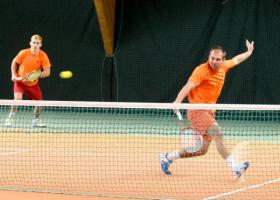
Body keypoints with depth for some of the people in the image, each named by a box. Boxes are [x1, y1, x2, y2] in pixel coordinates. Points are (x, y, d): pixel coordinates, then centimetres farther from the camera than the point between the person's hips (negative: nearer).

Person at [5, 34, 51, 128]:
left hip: (33, 84, 3)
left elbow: (47, 72, -18)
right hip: (20, 81, -3)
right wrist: (14, 75, -9)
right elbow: (14, 62, 1)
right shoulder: (23, 53, -19)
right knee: (18, 98, -25)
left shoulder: (43, 56, -18)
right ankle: (10, 119, -10)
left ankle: (35, 121, 27)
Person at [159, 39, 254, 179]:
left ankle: (167, 157, 27)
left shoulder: (223, 67, 6)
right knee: (218, 134, -27)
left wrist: (249, 52, 42)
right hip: (197, 110, -9)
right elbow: (188, 86, -30)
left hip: (209, 112, 9)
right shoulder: (202, 71, -17)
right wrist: (178, 101, -45)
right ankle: (235, 169, -34)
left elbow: (236, 60, 28)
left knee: (201, 150, 10)